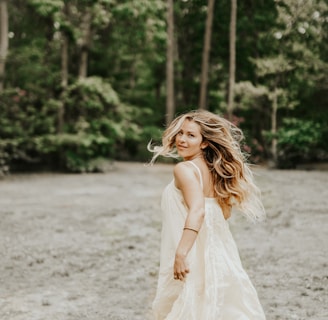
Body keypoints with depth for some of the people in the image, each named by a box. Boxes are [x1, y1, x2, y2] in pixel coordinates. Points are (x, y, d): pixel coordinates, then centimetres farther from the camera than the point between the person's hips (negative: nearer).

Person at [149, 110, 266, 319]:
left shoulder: (185, 168, -14)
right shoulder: (214, 169, 10)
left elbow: (197, 210, -27)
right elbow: (225, 212, 16)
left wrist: (181, 253, -32)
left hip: (195, 253, -8)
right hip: (216, 251, 8)